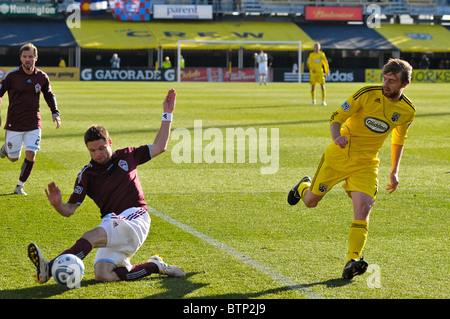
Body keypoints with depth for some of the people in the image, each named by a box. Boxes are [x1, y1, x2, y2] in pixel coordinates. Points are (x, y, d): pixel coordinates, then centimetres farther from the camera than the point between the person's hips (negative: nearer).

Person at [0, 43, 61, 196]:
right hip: (14, 124, -2)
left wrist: (55, 113, 11)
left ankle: (20, 186, 7)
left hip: (34, 124, 2)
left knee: (31, 155, -10)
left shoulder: (42, 77, 1)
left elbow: (49, 95, 18)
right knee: (13, 158, 4)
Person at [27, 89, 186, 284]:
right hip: (111, 223, 3)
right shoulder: (87, 174, 10)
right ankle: (155, 266, -3)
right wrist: (57, 205, -18)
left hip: (135, 219, -3)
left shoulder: (126, 156, 13)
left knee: (91, 237, -32)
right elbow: (70, 209, 6)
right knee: (103, 275, -22)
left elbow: (160, 146, 21)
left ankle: (49, 269, -47)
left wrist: (167, 113, 16)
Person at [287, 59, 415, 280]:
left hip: (366, 164, 1)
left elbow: (398, 140, 16)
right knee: (310, 201, 9)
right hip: (338, 155, -1)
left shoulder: (407, 111, -3)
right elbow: (336, 118, -9)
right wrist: (337, 136, -31)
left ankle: (352, 261, -22)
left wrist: (394, 171, 13)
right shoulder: (367, 94, -15)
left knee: (363, 207, -22)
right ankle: (303, 187, 47)